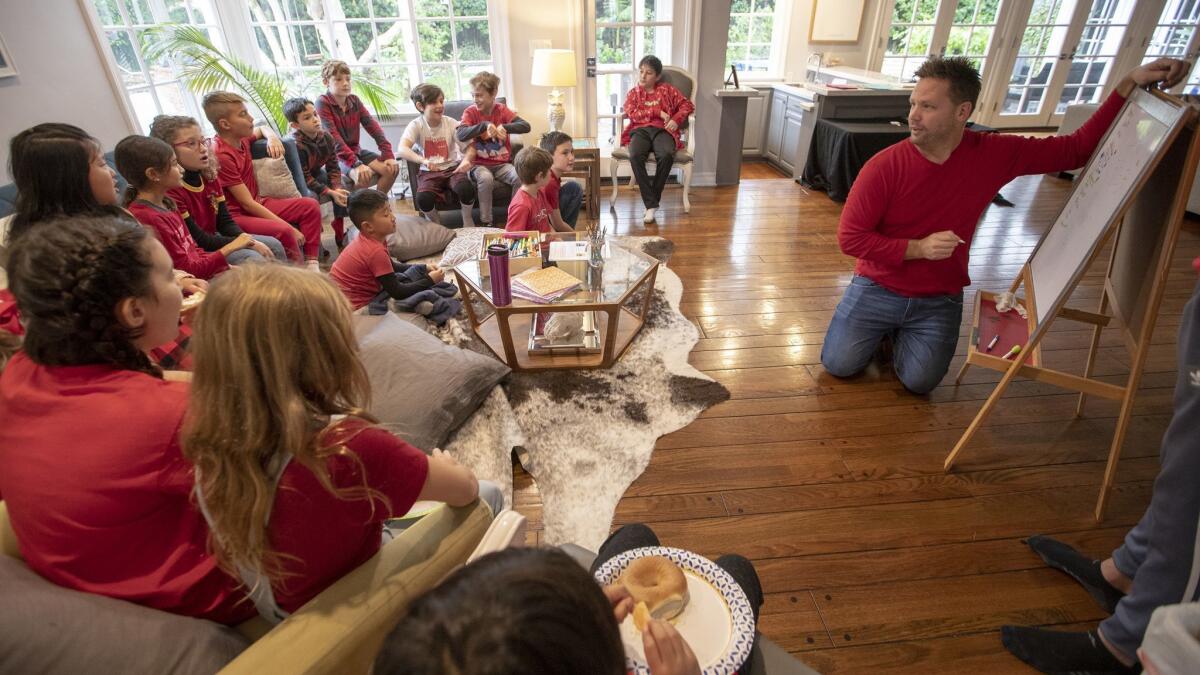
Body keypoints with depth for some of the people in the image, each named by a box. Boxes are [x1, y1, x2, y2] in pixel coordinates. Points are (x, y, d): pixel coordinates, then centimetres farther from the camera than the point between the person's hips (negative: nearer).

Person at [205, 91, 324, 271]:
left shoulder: (241, 138, 2)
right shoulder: (222, 156, -22)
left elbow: (262, 129, 28)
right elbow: (247, 203, -23)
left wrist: (272, 138, 1)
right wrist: (291, 228, -25)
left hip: (256, 204, 9)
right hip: (237, 216, -9)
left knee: (310, 206, 2)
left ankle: (312, 264, -2)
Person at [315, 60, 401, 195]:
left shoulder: (354, 100, 4)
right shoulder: (322, 103, -14)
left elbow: (373, 126, -4)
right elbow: (333, 137, -25)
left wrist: (388, 154, -18)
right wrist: (356, 164, -35)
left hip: (356, 150, 6)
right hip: (335, 156, -6)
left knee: (392, 168, -12)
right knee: (364, 175, -33)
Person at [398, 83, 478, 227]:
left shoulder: (451, 123, -2)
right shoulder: (416, 125, -7)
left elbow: (469, 147, -5)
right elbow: (402, 149, -23)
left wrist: (466, 160, -31)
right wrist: (423, 160, -44)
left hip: (453, 168, 1)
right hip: (429, 172, 0)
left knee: (466, 189, -33)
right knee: (423, 199, -31)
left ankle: (467, 219, 0)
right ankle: (435, 223, 5)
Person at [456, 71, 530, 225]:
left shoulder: (501, 110, 2)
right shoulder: (470, 111, -2)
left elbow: (525, 126, -11)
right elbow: (461, 135, -20)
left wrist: (504, 127, -29)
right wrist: (485, 125, -32)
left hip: (502, 163, 2)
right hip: (479, 163, -2)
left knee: (520, 178, -27)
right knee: (486, 178, -35)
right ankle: (486, 223, -20)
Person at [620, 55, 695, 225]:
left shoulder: (666, 90, 20)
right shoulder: (633, 93, 21)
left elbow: (687, 105, 15)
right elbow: (632, 113, 1)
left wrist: (676, 120, -4)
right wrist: (657, 112, -4)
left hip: (662, 130, 0)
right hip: (640, 130, 1)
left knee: (666, 155, -37)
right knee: (635, 156, -36)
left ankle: (653, 199, -22)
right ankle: (651, 204, -32)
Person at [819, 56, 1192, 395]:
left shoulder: (996, 154, -6)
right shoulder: (885, 166, -17)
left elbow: (1077, 148, 5)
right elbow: (849, 237, -16)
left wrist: (1129, 85, -4)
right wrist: (917, 247, -24)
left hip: (939, 301, 2)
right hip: (878, 288, -1)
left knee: (919, 381, -9)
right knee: (839, 364, -9)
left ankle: (899, 332, 23)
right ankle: (881, 326, 23)